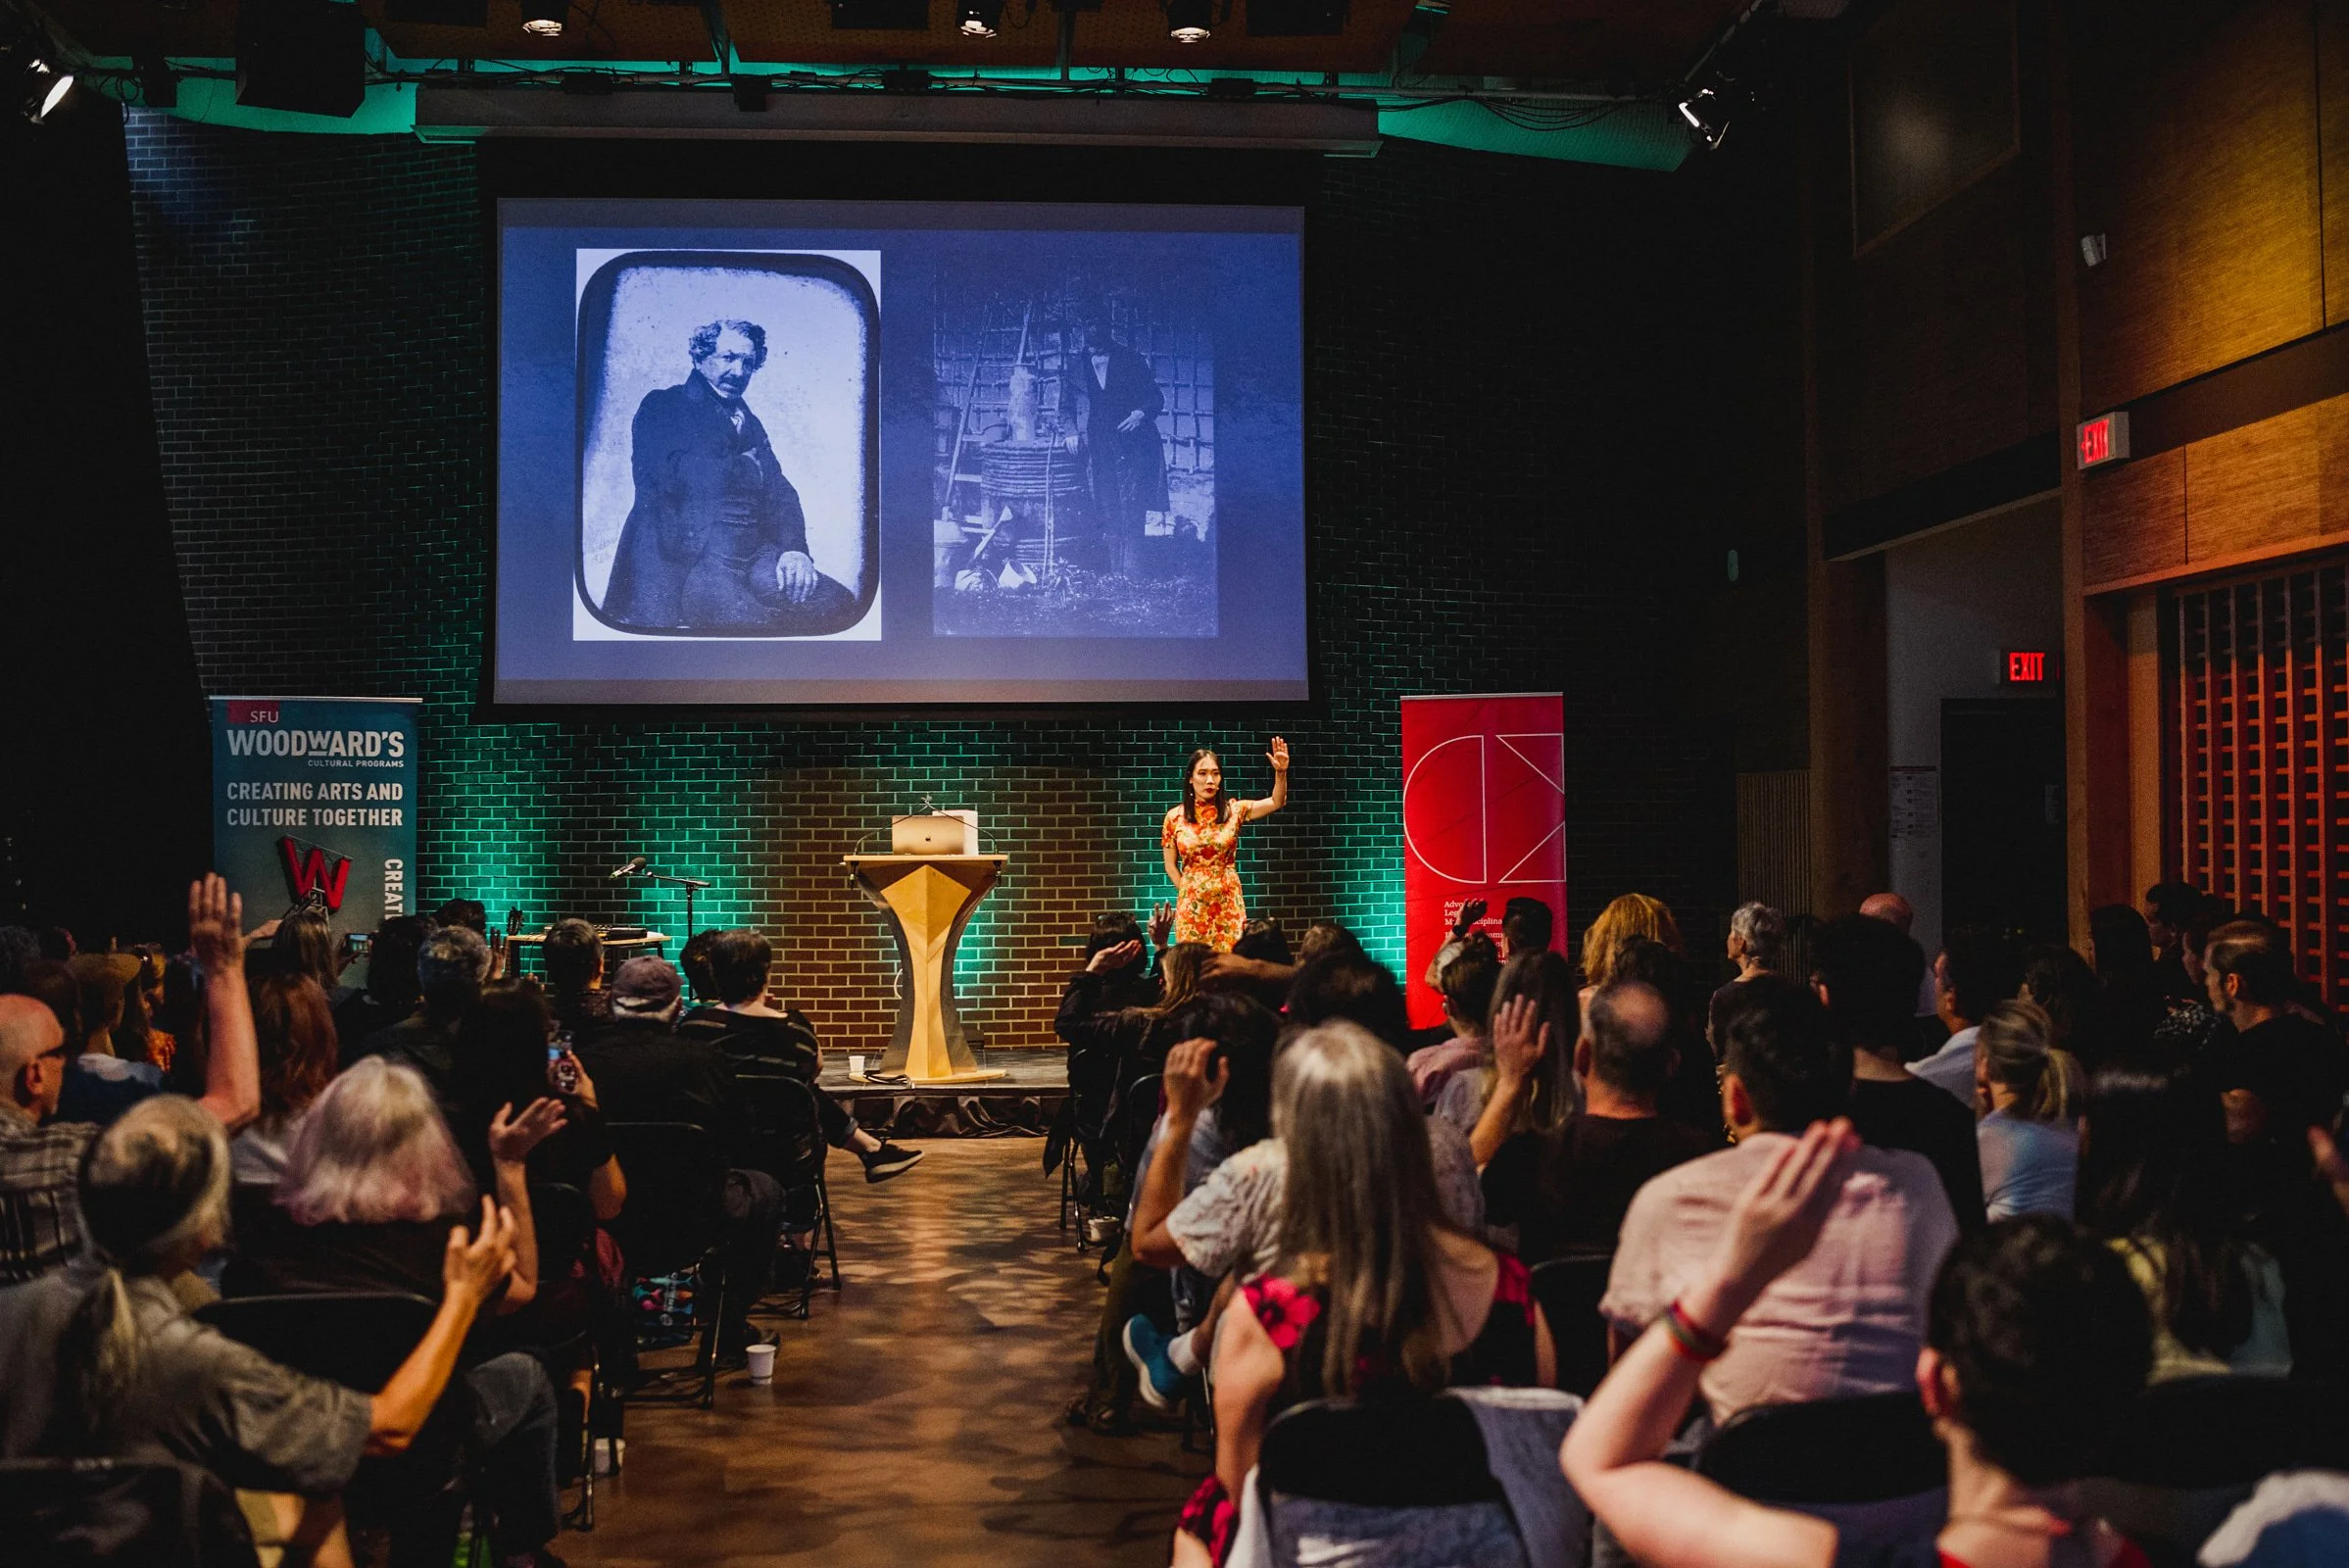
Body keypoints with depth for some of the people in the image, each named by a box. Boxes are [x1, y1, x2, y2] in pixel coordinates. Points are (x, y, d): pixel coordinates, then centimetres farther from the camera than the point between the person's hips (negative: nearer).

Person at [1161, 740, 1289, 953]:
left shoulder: (1233, 810, -1)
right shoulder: (1174, 817, -1)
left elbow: (1276, 802, -13)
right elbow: (1171, 866, 7)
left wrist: (1281, 772, -28)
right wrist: (1188, 892, 5)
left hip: (1228, 904, 0)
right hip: (1191, 906, 0)